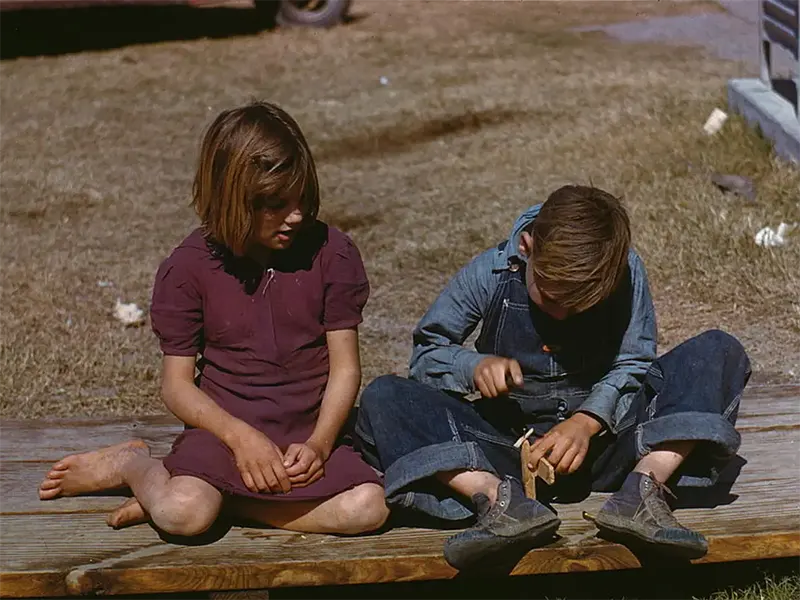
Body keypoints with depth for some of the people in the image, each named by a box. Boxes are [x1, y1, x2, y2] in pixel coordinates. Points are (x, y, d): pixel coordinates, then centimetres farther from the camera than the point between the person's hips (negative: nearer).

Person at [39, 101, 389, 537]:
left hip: (310, 432, 2)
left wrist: (318, 444, -16)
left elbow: (345, 367, 0)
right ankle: (133, 464, 5)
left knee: (366, 508, -27)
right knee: (182, 514, -32)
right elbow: (177, 383, -2)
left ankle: (223, 500, -10)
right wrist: (241, 436, -18)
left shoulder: (331, 253, -1)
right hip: (224, 427, -2)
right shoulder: (189, 267, -3)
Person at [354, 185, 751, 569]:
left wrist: (588, 421, -26)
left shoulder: (625, 272, -7)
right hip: (510, 447, 0)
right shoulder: (490, 274, -7)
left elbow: (632, 365, -7)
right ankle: (498, 497, -45)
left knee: (721, 353, -16)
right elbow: (427, 354, -1)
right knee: (381, 398, -22)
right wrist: (475, 366, -23)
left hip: (602, 433, 0)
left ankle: (644, 488, -35)